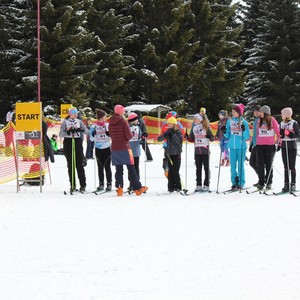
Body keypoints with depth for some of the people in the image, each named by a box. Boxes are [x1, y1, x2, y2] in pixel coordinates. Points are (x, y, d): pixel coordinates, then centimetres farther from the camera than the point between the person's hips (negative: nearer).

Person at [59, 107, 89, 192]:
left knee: (79, 164, -5)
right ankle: (72, 185, 7)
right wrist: (68, 132, -22)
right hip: (68, 143, -1)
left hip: (78, 143, 1)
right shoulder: (65, 122, 4)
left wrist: (79, 130, -19)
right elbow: (61, 134, -3)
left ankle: (83, 185, -5)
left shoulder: (79, 121, 10)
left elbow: (87, 131, 1)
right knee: (70, 165, 2)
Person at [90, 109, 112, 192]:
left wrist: (109, 134, -19)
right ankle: (101, 184, 12)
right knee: (100, 167, 6)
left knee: (107, 166, -1)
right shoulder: (93, 126, -1)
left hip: (107, 148, -1)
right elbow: (91, 139, 2)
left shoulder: (108, 125, -1)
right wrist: (93, 134, -19)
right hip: (98, 149, 1)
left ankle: (109, 184, 3)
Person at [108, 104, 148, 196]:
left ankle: (119, 189, 1)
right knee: (131, 169, -1)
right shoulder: (123, 121, -10)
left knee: (118, 169, 8)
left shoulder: (111, 123, 7)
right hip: (124, 148, -5)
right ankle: (137, 188, 0)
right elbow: (128, 135, -12)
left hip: (114, 148, 5)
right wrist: (131, 135, 8)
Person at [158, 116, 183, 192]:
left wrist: (173, 134, -19)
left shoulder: (178, 132, -3)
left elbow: (179, 141, -15)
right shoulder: (167, 132, 9)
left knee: (175, 171, -7)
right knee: (170, 171, 2)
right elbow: (159, 139, 4)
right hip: (169, 154, 4)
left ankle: (177, 187, 1)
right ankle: (171, 187, 6)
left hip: (176, 154, -4)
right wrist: (165, 134, -12)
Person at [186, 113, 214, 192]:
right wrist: (187, 137, -3)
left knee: (206, 168, 1)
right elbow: (192, 139, 15)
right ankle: (198, 185, 11)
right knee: (198, 168, 7)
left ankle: (206, 185, 4)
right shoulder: (194, 128, 9)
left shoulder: (206, 128, -5)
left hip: (205, 150, -5)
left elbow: (212, 138, -1)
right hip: (197, 151, 5)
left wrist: (210, 136, -23)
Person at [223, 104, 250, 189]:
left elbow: (247, 137, -4)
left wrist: (244, 130, -21)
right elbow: (228, 136, 11)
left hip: (241, 147, -3)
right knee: (233, 165, 5)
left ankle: (241, 183, 6)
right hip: (232, 146, 3)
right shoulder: (230, 121, 7)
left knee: (240, 165, 0)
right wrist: (224, 132, -8)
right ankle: (234, 182, 12)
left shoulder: (244, 122, -2)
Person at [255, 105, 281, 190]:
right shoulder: (259, 121, 9)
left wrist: (279, 143, -6)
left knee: (269, 164, 5)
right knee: (260, 164, -2)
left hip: (270, 145, -3)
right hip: (260, 145, 3)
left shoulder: (272, 120, -3)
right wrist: (256, 143, 15)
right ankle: (261, 182, 1)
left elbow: (277, 132, -2)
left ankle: (269, 183, 11)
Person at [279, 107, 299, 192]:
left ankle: (293, 184, 1)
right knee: (286, 167, 5)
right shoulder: (282, 123, 10)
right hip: (284, 147, 5)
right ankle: (286, 184, 8)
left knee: (292, 166, -3)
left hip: (292, 147, -5)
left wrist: (290, 134, -22)